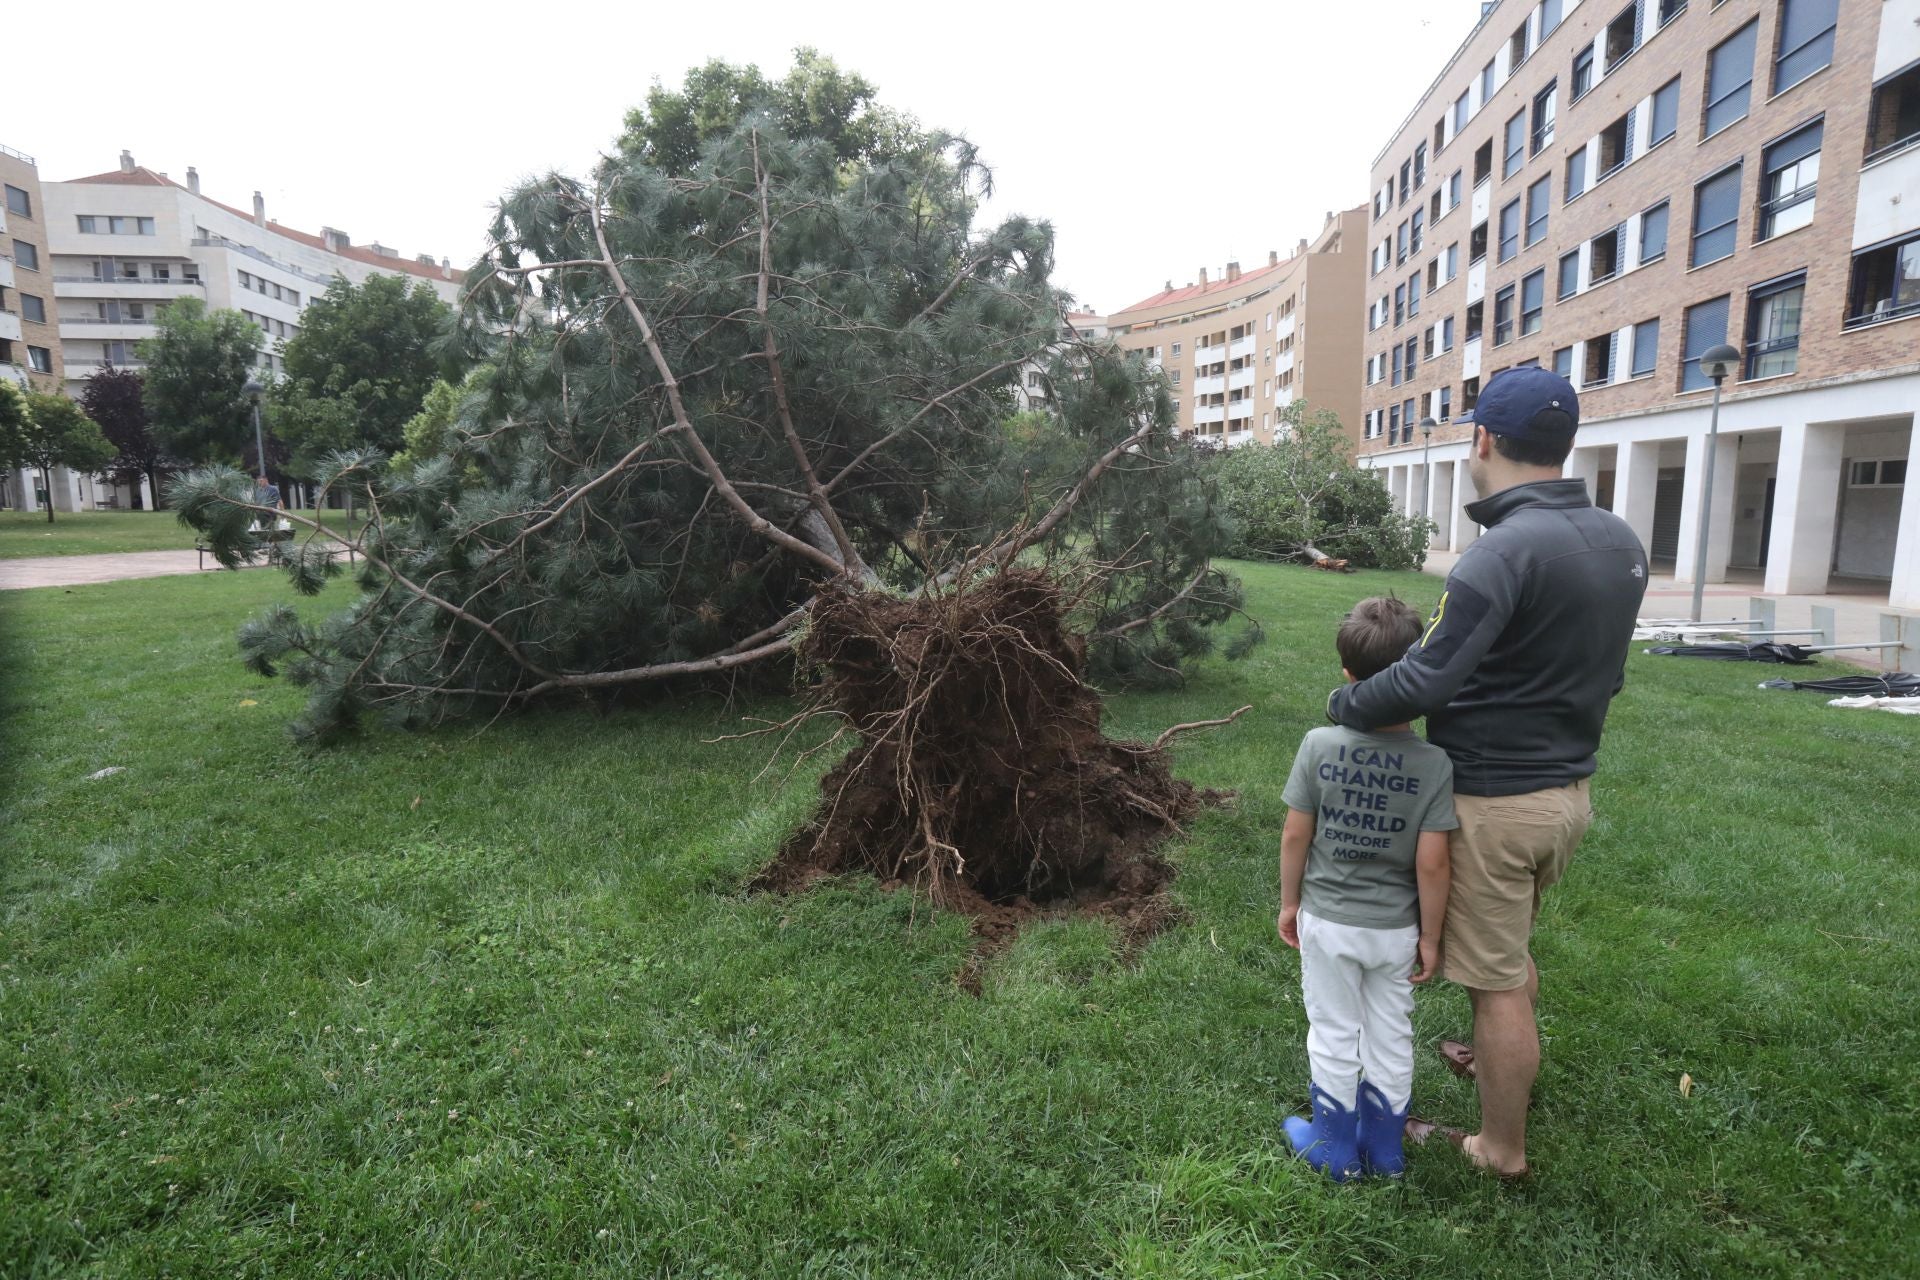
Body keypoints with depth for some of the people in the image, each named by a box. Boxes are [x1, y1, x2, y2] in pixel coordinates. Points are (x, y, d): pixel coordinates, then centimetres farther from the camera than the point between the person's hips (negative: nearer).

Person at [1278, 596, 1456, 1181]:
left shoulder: (1319, 745, -18)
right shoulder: (1435, 763, -17)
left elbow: (1295, 836, -11)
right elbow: (1431, 862, -14)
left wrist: (1289, 902, 4)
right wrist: (1430, 935, 0)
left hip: (1327, 921, -1)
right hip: (1396, 929, 1)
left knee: (1335, 1037, 16)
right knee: (1391, 1039, 19)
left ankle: (1337, 1149, 33)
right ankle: (1384, 1149, 37)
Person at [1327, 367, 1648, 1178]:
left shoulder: (1504, 551, -24)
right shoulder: (1620, 543, 4)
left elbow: (1421, 683, -28)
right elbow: (1599, 672, 13)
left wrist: (1341, 705, -12)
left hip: (1494, 800, -8)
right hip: (1570, 786, 9)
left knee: (1496, 980, 8)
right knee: (1511, 949, 29)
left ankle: (1501, 1148, 26)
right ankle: (1501, 1063, 51)